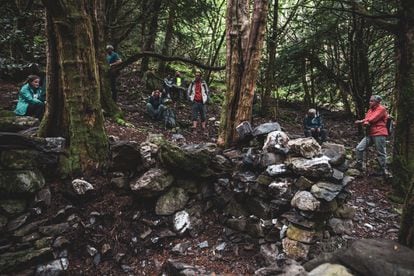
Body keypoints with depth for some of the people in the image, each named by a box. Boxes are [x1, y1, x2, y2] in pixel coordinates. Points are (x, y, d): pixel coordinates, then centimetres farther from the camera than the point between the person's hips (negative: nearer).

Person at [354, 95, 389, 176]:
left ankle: (383, 170, 10)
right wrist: (365, 123, -15)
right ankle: (359, 165, 7)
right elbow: (366, 120, 10)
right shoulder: (370, 110, 18)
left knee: (380, 153, 0)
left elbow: (372, 119, -17)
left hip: (379, 134, -8)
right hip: (370, 134, 8)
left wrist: (361, 121, -8)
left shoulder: (381, 109, -7)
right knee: (359, 148, -2)